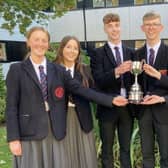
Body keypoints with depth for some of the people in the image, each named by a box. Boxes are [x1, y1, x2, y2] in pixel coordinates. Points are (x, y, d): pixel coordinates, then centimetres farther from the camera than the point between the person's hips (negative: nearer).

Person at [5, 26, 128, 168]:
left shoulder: (58, 70, 8)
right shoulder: (17, 70, 0)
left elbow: (81, 89, 3)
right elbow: (11, 105, -4)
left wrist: (110, 100, -5)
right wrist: (13, 138, -10)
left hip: (55, 131, 3)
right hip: (29, 132, -3)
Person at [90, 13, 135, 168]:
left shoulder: (131, 52, 7)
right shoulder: (98, 53, -4)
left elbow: (135, 79, 7)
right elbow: (98, 80, -15)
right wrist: (116, 71, -30)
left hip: (127, 107, 3)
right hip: (108, 107, -3)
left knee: (126, 148, 15)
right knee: (107, 149, 10)